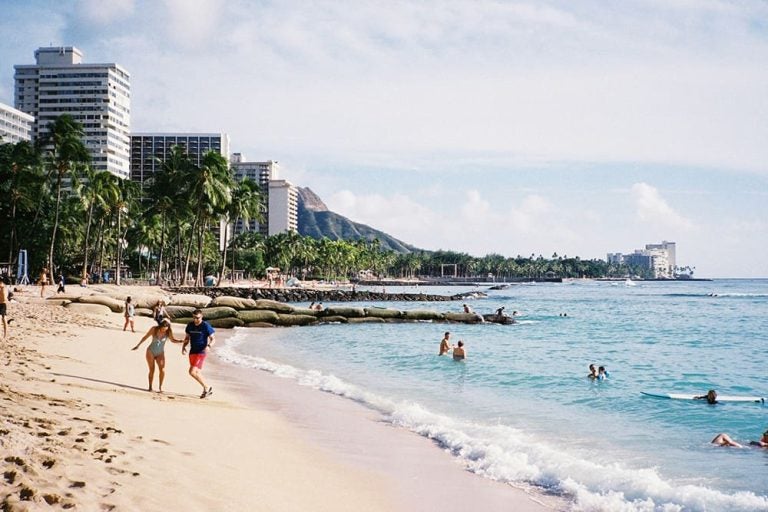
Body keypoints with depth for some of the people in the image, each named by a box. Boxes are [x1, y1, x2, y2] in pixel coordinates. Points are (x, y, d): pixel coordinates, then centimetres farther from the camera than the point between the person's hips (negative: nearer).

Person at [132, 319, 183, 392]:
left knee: (162, 370, -17)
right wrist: (138, 345, 8)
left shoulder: (169, 332, -12)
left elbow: (172, 340, 3)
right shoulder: (154, 329, -14)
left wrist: (180, 341, -14)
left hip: (160, 353, 1)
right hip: (151, 351, -1)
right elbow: (145, 337, 0)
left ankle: (160, 387, -5)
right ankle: (150, 387, 12)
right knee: (152, 370, -3)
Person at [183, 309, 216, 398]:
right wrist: (183, 347, -1)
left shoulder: (206, 326, -11)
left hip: (201, 352, -7)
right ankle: (206, 390, 29)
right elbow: (187, 338, 16)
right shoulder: (190, 325, 6)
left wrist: (208, 346, -28)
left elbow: (213, 339, -8)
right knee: (198, 373, 13)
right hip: (192, 351, 7)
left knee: (192, 372, -16)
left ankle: (206, 388, -2)